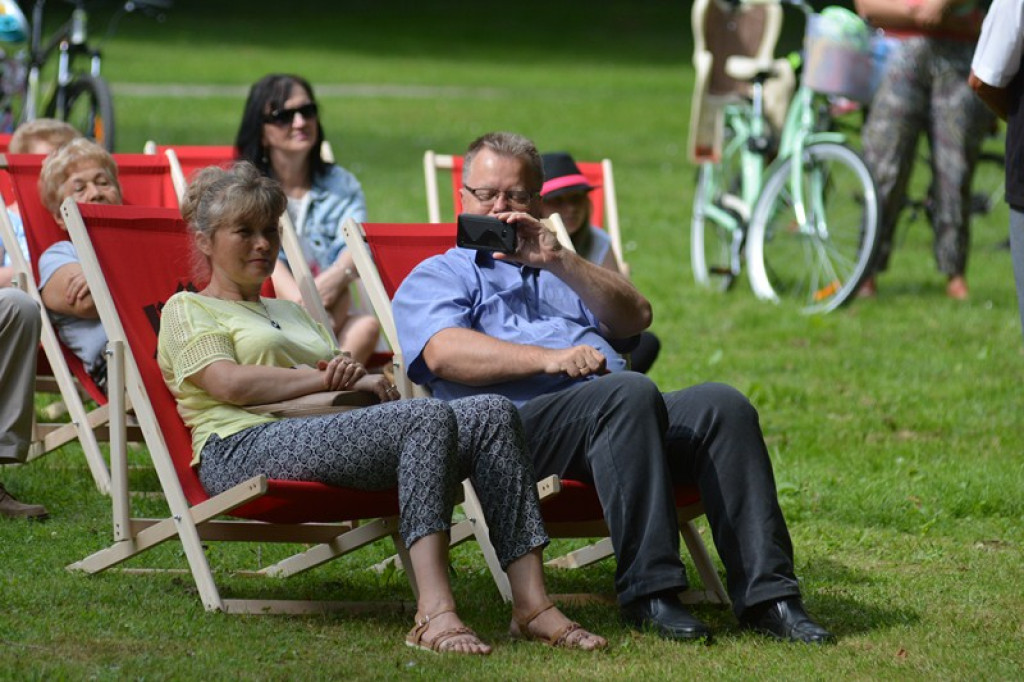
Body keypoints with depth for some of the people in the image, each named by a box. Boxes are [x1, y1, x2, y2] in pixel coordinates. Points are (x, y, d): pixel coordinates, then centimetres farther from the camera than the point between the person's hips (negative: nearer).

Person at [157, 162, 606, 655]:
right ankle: (434, 613, -48)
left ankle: (531, 604, -29)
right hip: (245, 448, -7)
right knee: (427, 417, -33)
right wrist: (335, 380, -5)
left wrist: (351, 375, -3)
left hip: (334, 436, 8)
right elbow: (230, 383, -6)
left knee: (491, 415, -17)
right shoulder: (187, 310, 15)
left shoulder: (289, 312, 38)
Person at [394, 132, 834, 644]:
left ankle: (766, 594, -31)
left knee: (722, 405, -23)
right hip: (518, 420, -5)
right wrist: (547, 359, -16)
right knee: (630, 393, -35)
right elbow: (444, 353, -3)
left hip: (624, 413, 6)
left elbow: (635, 318, 18)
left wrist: (558, 262, 5)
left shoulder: (555, 269, 37)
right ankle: (648, 592, -38)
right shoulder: (438, 277, 21)